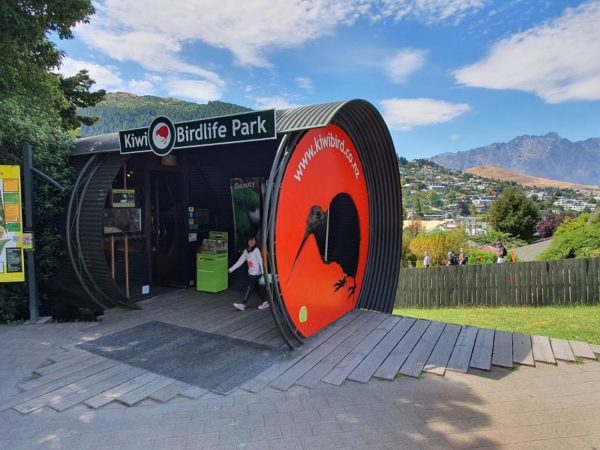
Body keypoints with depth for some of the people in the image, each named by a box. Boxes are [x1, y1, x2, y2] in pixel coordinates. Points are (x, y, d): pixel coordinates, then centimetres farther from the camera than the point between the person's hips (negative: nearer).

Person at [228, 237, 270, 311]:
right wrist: (231, 269, 6)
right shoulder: (246, 251, 9)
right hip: (251, 273, 7)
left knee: (249, 288, -4)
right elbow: (240, 261, 10)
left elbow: (260, 261, -13)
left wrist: (263, 273, -18)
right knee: (257, 288, 12)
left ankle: (242, 304, -1)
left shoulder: (256, 250, -10)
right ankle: (265, 302, 21)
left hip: (256, 273, -7)